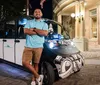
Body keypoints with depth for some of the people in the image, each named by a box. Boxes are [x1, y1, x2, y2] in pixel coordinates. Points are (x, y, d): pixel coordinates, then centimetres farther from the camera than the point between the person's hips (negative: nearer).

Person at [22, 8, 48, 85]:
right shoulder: (29, 22, 13)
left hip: (38, 47, -1)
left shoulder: (44, 24, 11)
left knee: (36, 64, 5)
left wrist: (34, 29, -5)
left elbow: (45, 33, -9)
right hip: (28, 46, 1)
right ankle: (38, 76, 4)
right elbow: (26, 31, -6)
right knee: (25, 62, -10)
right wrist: (39, 32, -6)